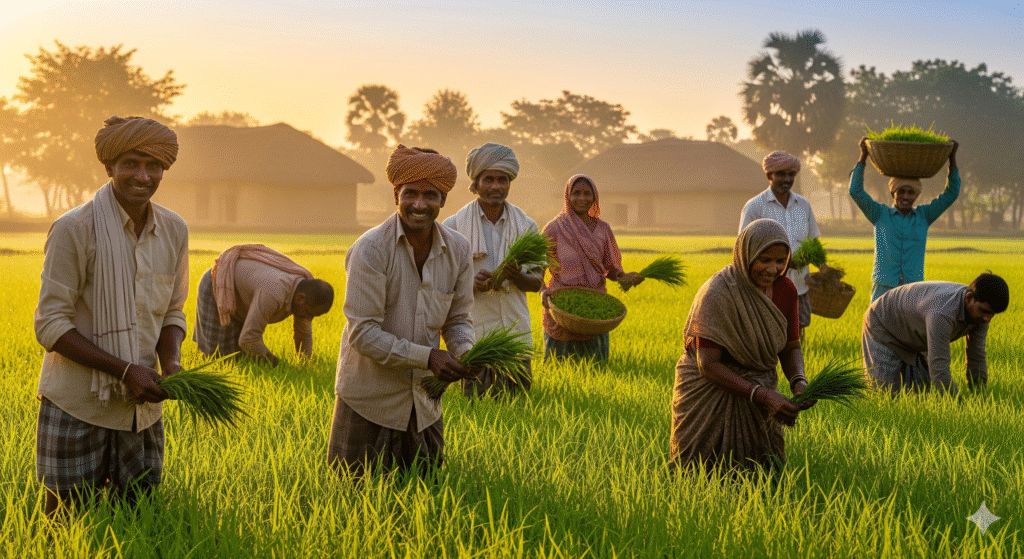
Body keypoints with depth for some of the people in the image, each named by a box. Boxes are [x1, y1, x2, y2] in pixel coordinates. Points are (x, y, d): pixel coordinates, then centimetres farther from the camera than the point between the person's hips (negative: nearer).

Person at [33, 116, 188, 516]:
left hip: (141, 406, 5)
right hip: (76, 407, -5)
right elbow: (51, 326, -12)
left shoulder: (174, 231, 4)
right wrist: (125, 369, -18)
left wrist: (171, 363, -7)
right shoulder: (73, 229, -12)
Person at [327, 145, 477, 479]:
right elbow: (363, 333, -20)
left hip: (424, 401, 5)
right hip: (369, 400, -5)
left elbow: (458, 320, 6)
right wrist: (427, 357, -26)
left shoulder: (457, 250, -3)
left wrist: (466, 352, -16)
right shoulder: (370, 250, -19)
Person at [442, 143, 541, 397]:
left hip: (516, 333, 2)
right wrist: (471, 284, -17)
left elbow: (538, 282, 12)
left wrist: (517, 277, -12)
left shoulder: (526, 226, 9)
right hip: (473, 336, -2)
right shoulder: (454, 227, 2)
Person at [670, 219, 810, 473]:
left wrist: (799, 382, -18)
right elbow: (708, 365, -25)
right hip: (710, 400, -5)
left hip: (758, 391, 6)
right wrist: (763, 396, -32)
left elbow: (791, 348, 5)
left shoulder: (785, 290, -3)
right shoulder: (716, 294, -22)